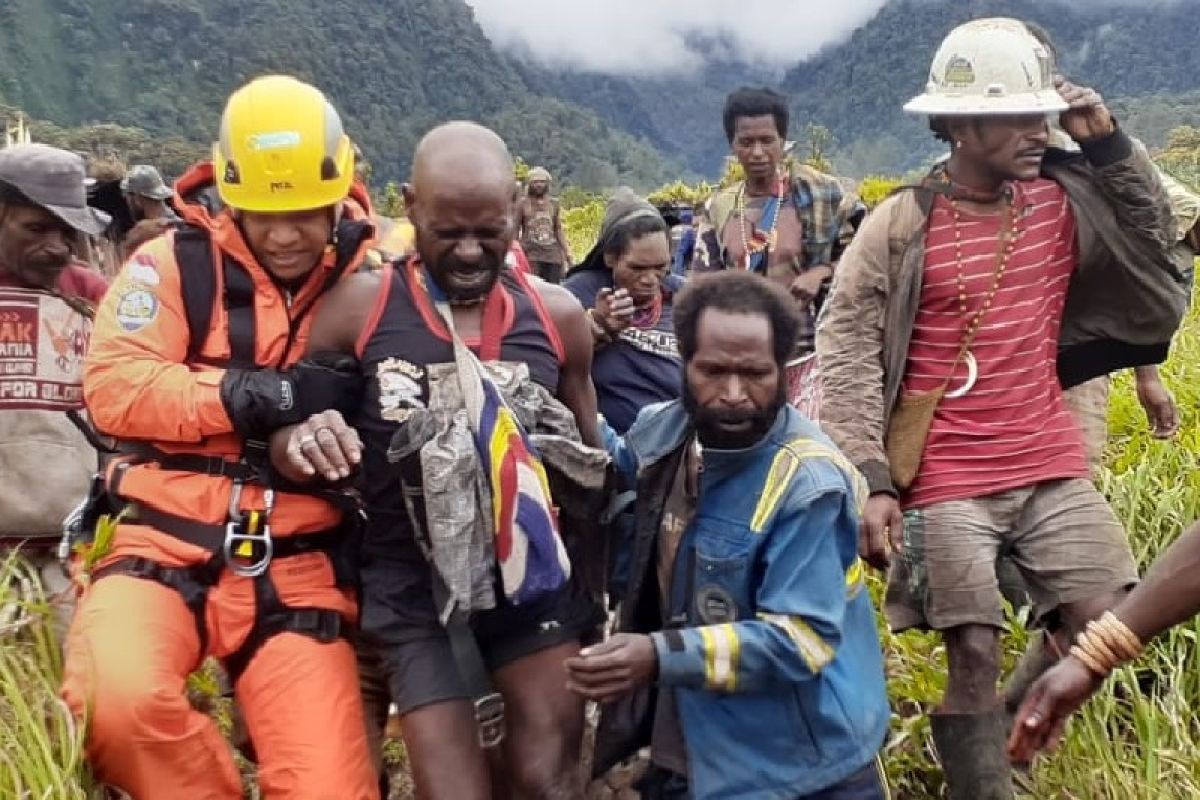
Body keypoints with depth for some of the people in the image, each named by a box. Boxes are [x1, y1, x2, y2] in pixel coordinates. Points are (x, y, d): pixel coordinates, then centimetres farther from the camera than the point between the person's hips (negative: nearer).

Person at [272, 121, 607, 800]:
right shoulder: (360, 307, -7)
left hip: (533, 575, 2)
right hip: (414, 585, -1)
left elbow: (589, 459, 13)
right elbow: (278, 414, 1)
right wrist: (298, 439, -22)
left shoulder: (557, 314, 0)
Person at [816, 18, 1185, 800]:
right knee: (975, 656, -2)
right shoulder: (901, 226, -8)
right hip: (948, 483, -4)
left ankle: (1000, 735, 28)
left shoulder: (1064, 199, 4)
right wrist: (872, 482, -17)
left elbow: (1158, 247, 13)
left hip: (1053, 467, 5)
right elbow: (845, 355, -10)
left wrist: (1110, 144, 1)